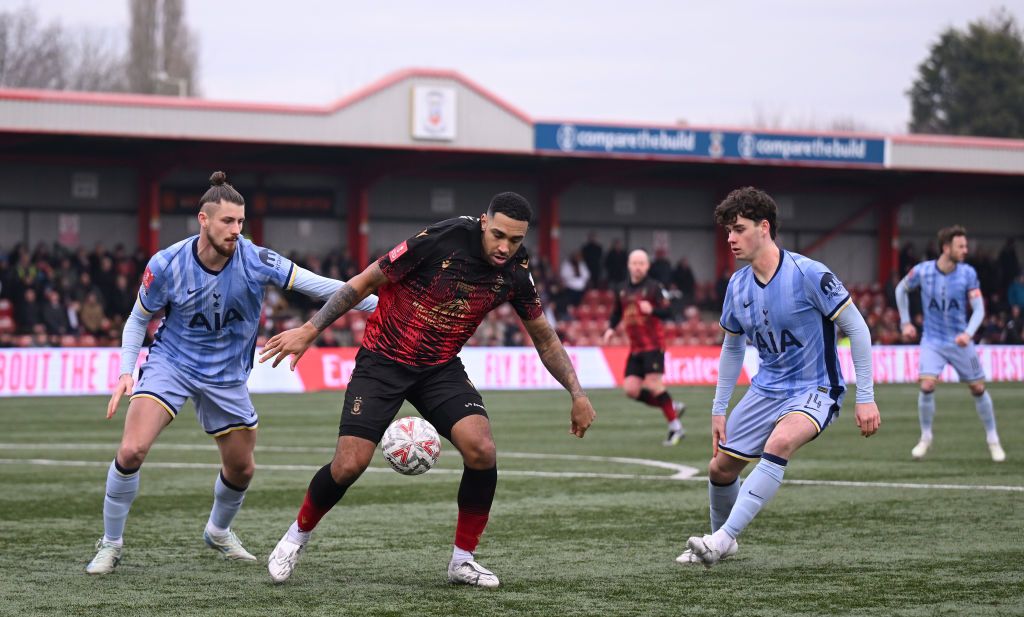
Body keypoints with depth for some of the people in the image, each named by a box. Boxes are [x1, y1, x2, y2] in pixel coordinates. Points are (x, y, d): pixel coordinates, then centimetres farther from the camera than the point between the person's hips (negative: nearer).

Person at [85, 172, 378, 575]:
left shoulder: (254, 260, -18)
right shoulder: (166, 265, -18)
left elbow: (318, 285, -20)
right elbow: (139, 319, -1)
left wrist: (379, 305, -26)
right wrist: (127, 371, -13)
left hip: (226, 375, 2)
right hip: (171, 362, -2)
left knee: (241, 469, 11)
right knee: (132, 450, -21)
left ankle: (218, 532, 44)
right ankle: (111, 544, -2)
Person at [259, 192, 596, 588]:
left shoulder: (515, 272, -8)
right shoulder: (442, 240, -23)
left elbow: (544, 338, 9)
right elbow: (366, 281, -13)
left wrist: (577, 394, 6)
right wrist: (309, 331, -14)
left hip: (441, 369, 4)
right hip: (383, 360, -4)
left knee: (482, 451, -19)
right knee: (349, 464, -14)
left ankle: (462, 560, 0)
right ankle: (297, 536, 16)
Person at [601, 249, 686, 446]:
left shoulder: (654, 287, -5)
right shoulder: (623, 291, 13)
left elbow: (668, 312, -11)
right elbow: (616, 314, 25)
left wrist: (652, 310, -29)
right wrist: (610, 330, 8)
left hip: (653, 344, -7)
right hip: (635, 347, 7)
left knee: (653, 385, -15)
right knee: (631, 389, -3)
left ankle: (676, 428, -5)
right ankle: (673, 407, 13)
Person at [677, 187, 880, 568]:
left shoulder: (808, 275, -19)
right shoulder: (737, 286, 0)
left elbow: (856, 328, -14)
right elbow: (732, 348, 15)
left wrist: (865, 398, -16)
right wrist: (719, 410, 13)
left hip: (815, 390, -7)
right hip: (766, 390, 7)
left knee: (780, 441, -36)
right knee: (720, 468, 6)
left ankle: (723, 537, -37)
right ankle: (723, 541, 36)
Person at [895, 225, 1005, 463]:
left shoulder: (968, 273, -11)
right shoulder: (922, 271, -12)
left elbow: (979, 308, -13)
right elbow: (901, 290, 9)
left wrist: (968, 333, -30)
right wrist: (905, 322, 7)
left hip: (960, 342, 1)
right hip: (932, 341, -1)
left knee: (978, 389, 4)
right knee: (927, 386, -17)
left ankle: (993, 440, 21)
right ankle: (925, 437, 5)